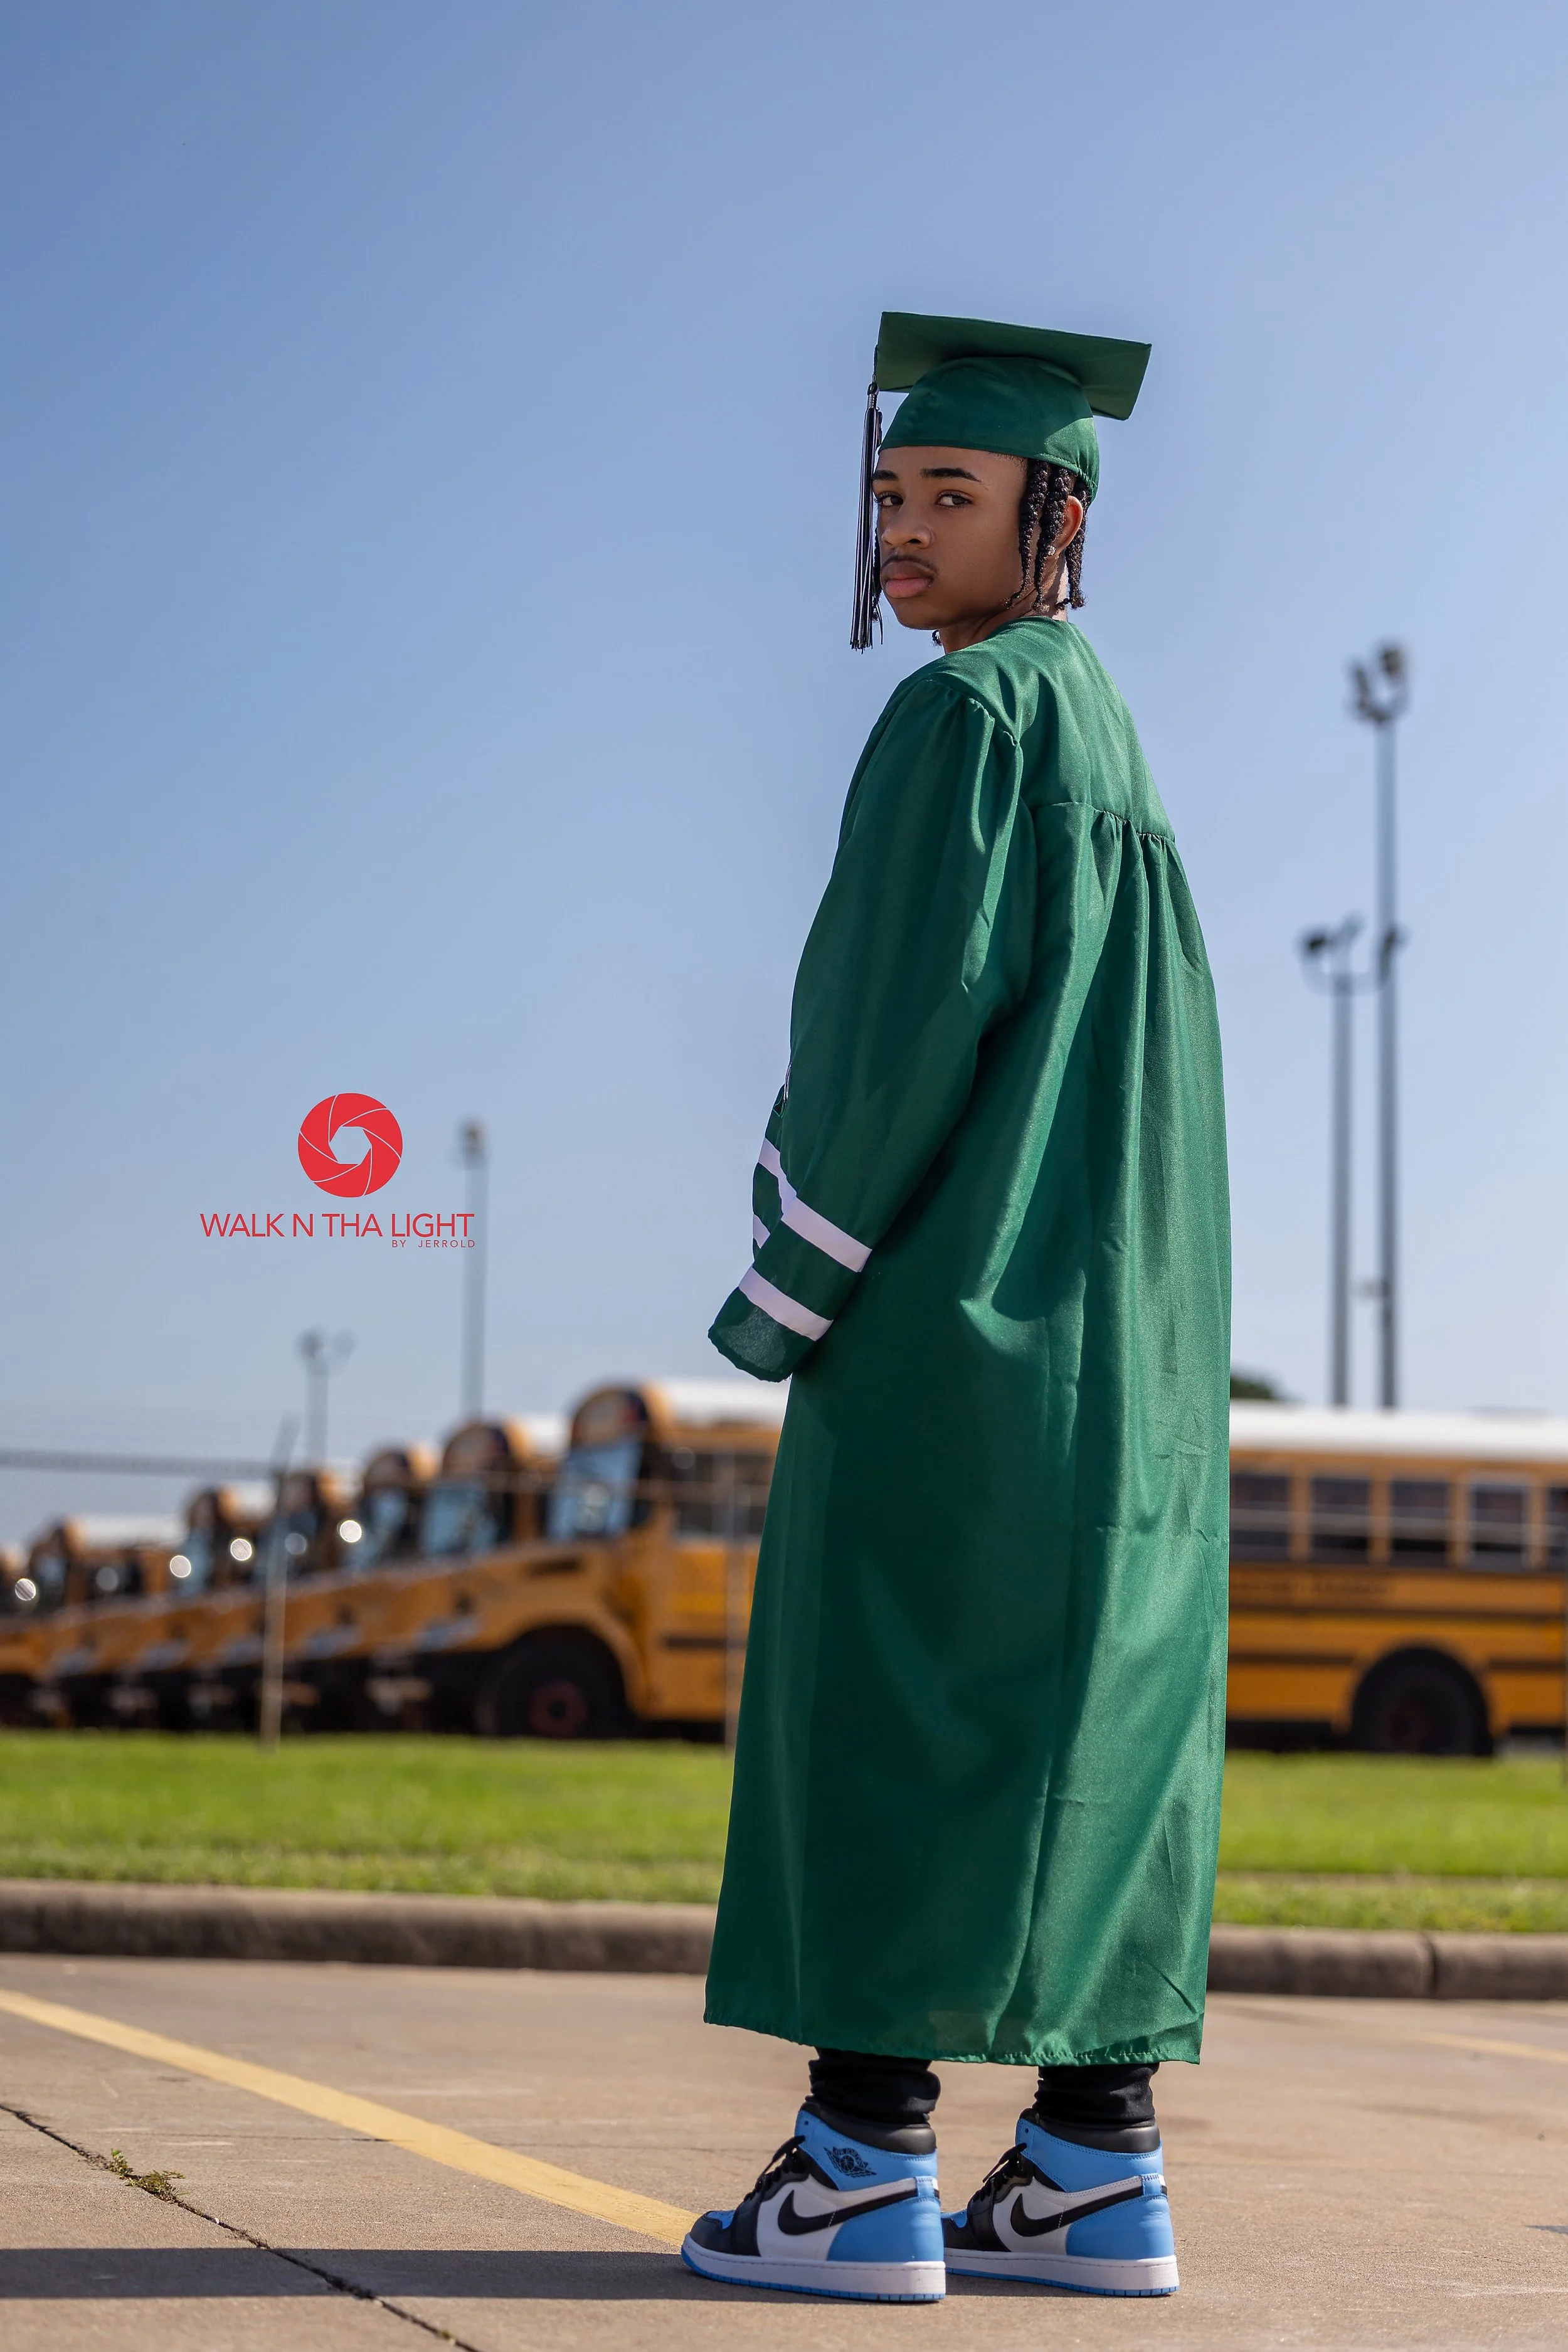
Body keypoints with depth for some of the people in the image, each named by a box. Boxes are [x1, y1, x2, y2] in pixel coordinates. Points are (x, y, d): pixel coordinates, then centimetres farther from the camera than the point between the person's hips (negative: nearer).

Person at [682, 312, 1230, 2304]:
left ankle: (864, 2171, -6)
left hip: (951, 1295, -9)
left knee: (883, 1714, -7)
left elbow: (906, 1022, -18)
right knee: (1093, 1720, 6)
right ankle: (1096, 2169, 7)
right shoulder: (1110, 745, 20)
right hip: (1106, 1319, 10)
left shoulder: (966, 720, -10)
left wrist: (784, 1293, -12)